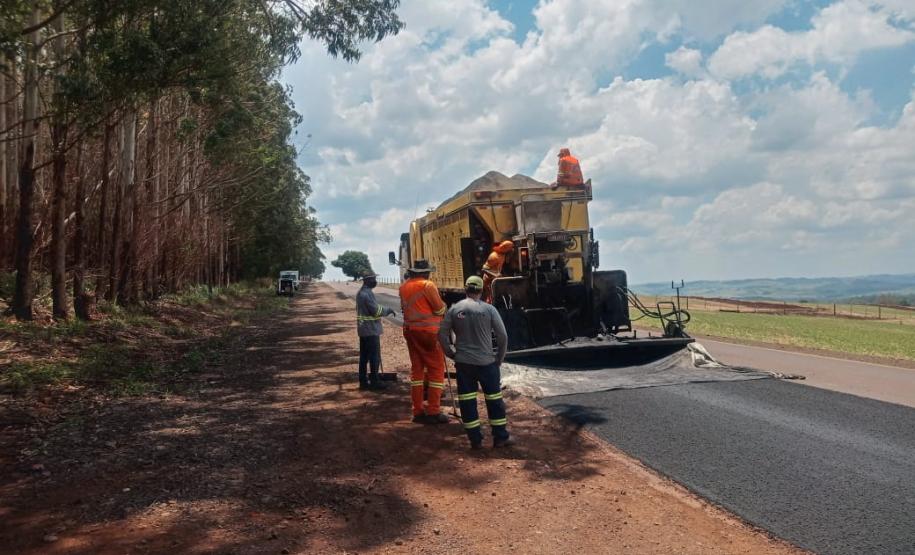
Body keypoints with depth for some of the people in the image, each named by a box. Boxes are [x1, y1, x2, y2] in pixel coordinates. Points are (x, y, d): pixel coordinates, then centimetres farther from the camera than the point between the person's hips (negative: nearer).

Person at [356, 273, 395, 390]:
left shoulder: (361, 292, 14)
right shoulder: (368, 293, -18)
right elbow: (376, 310, -20)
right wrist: (388, 310, -5)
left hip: (363, 329, 10)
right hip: (371, 330, -10)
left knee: (364, 356, 11)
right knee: (374, 357, -3)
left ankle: (363, 381, 15)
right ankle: (374, 382, 1)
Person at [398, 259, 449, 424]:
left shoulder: (404, 287, 7)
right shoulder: (428, 285, -12)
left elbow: (404, 308, 13)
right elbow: (440, 309, -9)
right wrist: (443, 306, 11)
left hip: (410, 330, 7)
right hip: (428, 331, -7)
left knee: (416, 368, 12)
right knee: (436, 369, 1)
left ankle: (417, 411, 14)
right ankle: (433, 411, -2)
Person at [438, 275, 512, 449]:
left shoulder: (454, 309, -1)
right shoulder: (489, 309, -6)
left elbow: (442, 334, 1)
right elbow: (502, 336, -5)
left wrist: (451, 353, 13)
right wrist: (500, 357, 8)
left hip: (463, 363, 2)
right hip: (486, 362, -1)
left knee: (467, 401, 9)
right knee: (494, 399, 10)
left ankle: (475, 440, 12)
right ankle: (500, 437, 15)